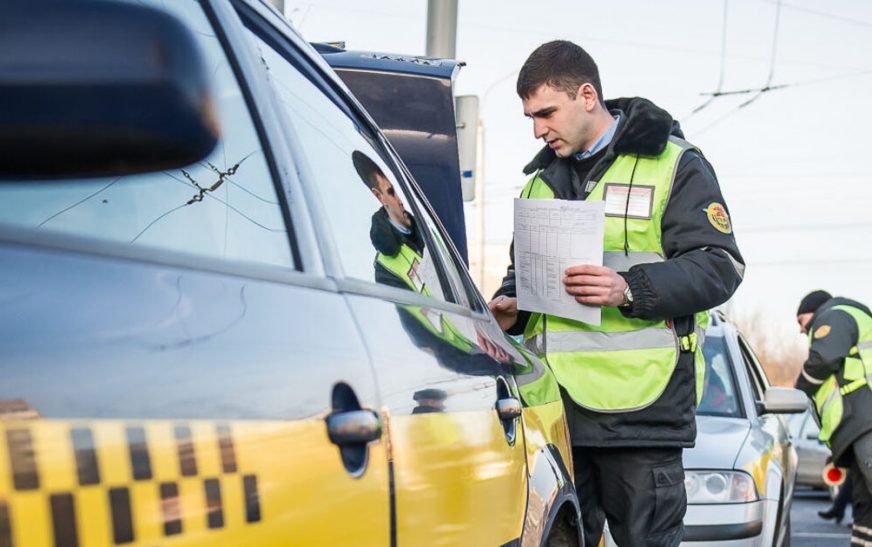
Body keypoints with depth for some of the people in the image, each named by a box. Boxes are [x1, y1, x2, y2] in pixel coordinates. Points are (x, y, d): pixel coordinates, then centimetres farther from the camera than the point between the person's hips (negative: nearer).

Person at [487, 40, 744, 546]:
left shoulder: (674, 165, 1)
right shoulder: (542, 180, 20)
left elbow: (720, 266, -7)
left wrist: (630, 290, -21)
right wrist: (510, 306, 8)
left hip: (641, 406, -6)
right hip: (554, 405, 6)